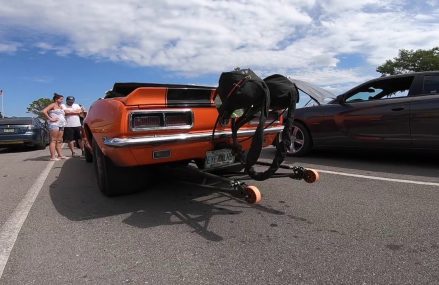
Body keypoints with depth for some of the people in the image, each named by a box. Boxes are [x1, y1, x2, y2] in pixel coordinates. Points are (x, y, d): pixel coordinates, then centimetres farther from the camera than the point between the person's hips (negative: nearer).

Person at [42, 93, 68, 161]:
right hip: (54, 124, -8)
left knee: (59, 140, 8)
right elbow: (44, 111, -15)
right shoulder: (53, 105, -3)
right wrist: (50, 119, -15)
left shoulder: (61, 106, 22)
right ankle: (52, 157, -13)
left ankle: (60, 155, 10)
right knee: (53, 140, -10)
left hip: (61, 125, 8)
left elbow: (63, 114, 36)